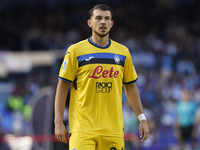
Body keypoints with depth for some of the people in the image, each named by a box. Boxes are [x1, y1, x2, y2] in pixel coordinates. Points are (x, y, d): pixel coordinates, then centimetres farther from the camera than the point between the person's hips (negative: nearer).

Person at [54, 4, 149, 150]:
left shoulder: (123, 53, 10)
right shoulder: (75, 51, 0)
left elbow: (131, 87, 18)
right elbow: (62, 87, 1)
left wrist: (142, 119, 11)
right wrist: (59, 122, -6)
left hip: (113, 130, 3)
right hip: (83, 129, -3)